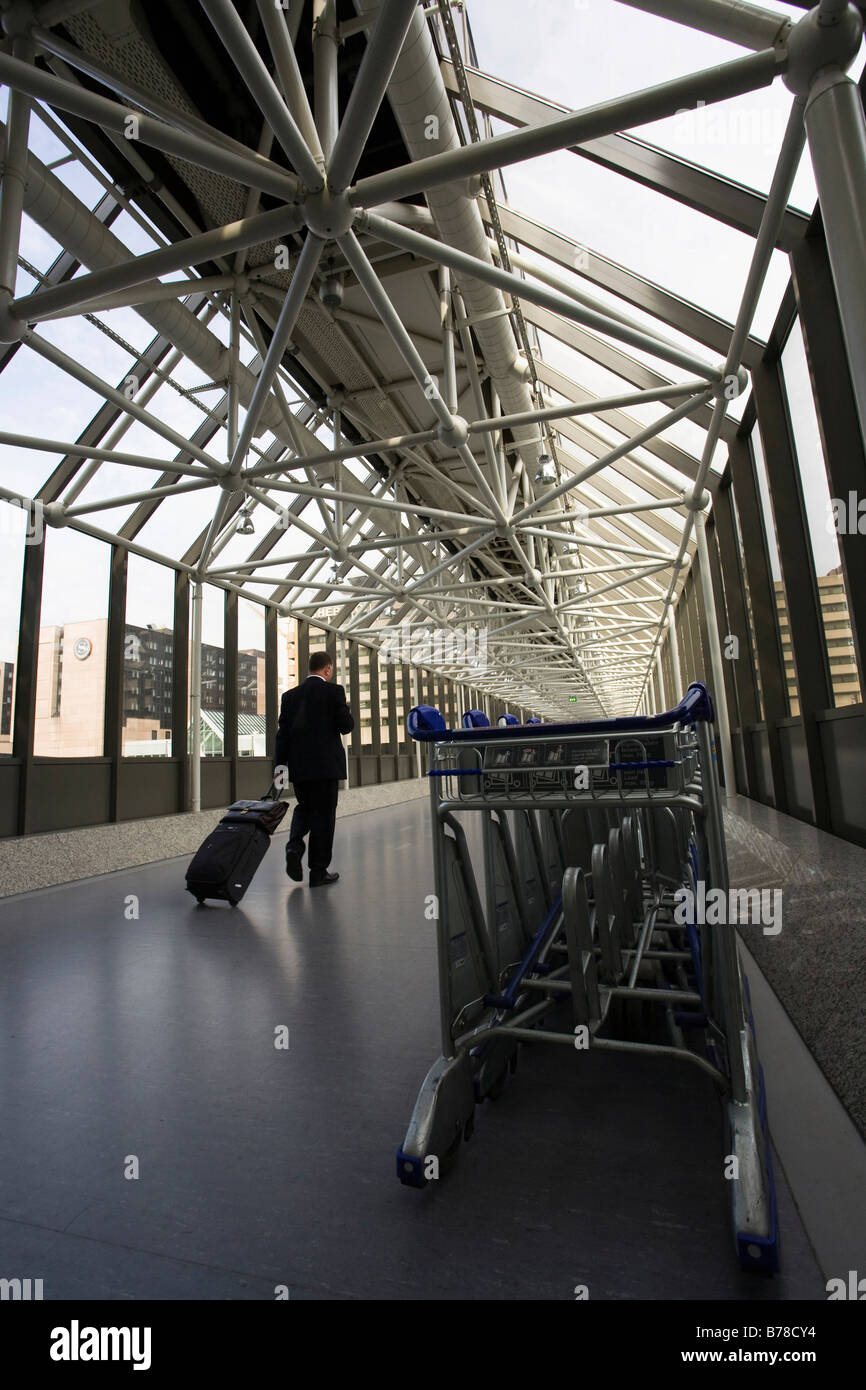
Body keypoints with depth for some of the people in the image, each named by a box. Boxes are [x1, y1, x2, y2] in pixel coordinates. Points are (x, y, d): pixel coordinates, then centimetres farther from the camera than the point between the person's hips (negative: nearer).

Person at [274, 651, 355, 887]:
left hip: (298, 765, 4)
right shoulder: (334, 691, -7)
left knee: (304, 808, 22)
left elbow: (282, 732, 3)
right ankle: (318, 871, 9)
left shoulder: (290, 695, 7)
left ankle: (295, 846, -3)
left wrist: (279, 765, 3)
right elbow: (346, 726, -9)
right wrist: (346, 712, 12)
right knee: (323, 814, 4)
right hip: (326, 764, -4)